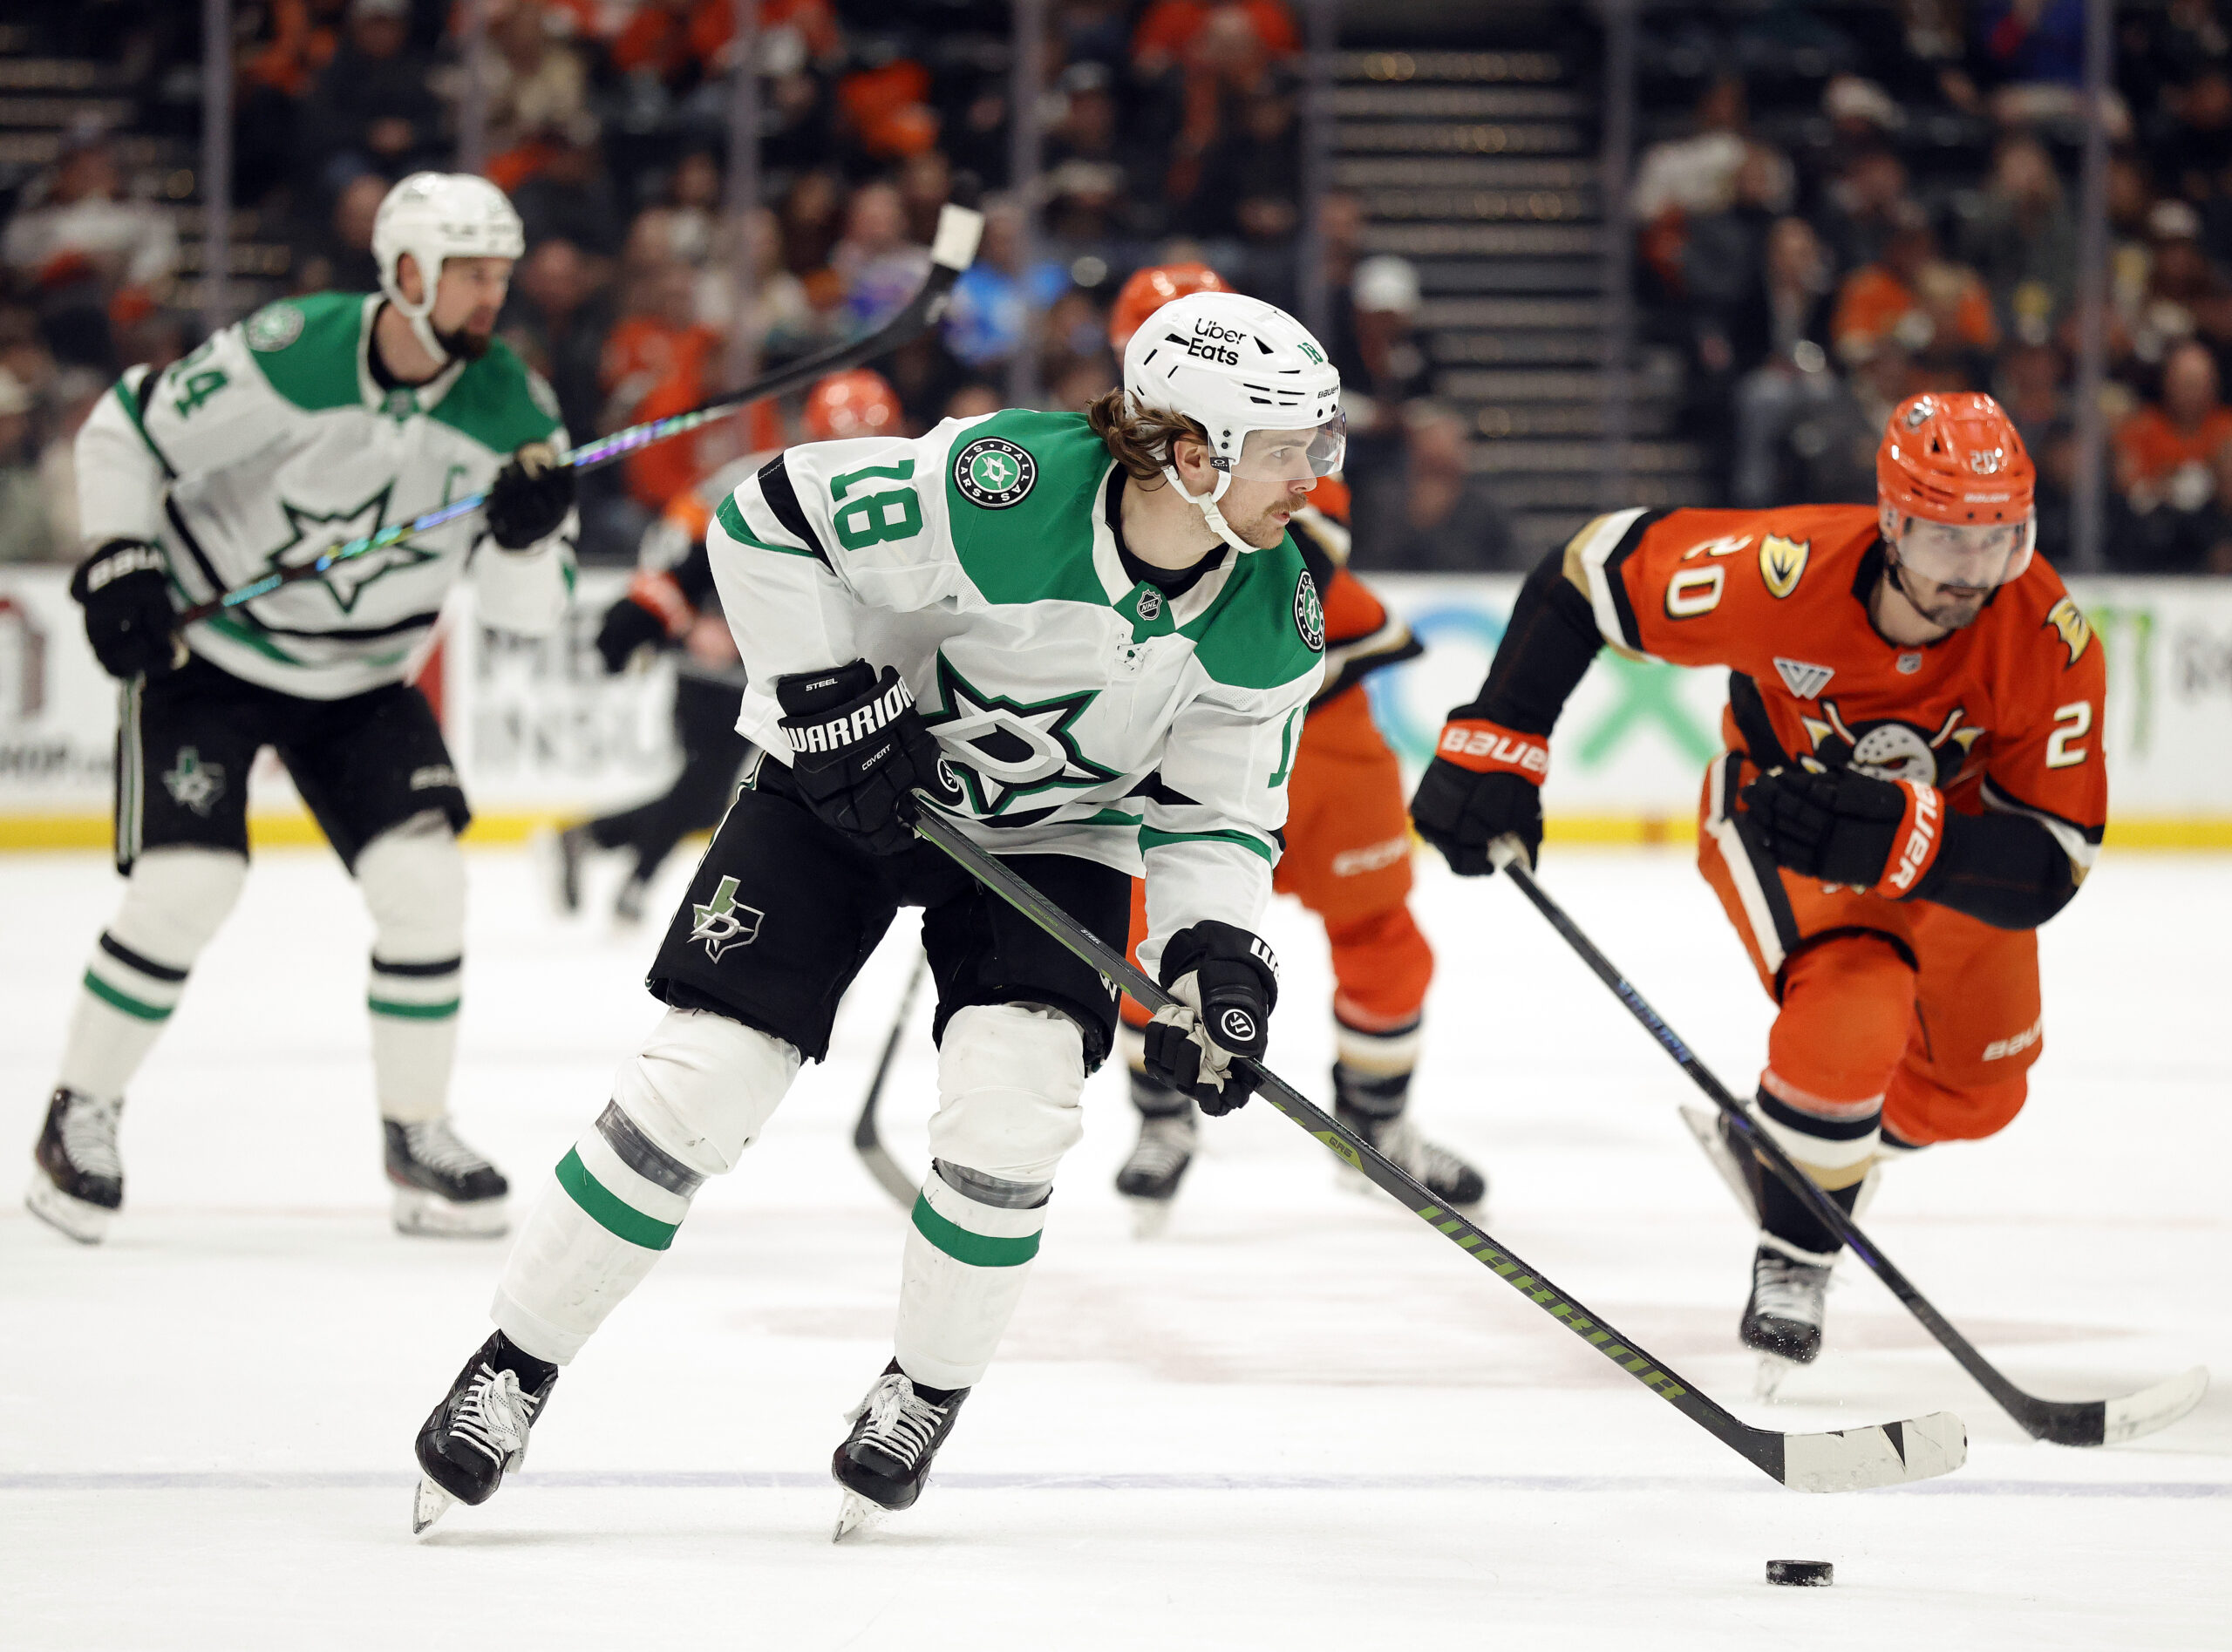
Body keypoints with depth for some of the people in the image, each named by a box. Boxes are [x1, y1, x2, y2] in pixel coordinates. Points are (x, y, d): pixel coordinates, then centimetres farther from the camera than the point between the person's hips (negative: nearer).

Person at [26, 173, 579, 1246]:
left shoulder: (510, 410, -12)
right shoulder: (286, 356, -24)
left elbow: (528, 612, -8)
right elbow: (124, 433, -11)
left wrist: (530, 535, -28)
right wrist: (117, 562, -19)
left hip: (360, 680, 4)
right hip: (206, 648, -4)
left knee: (423, 880, -9)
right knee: (184, 885, -16)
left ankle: (417, 1136, 7)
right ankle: (81, 1115, 3)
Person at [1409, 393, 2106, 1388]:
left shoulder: (2051, 641, -35)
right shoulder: (1787, 570, -39)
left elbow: (2049, 867, -35)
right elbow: (1593, 570, -24)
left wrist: (1899, 836, -52)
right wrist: (1494, 742, -27)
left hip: (1956, 821, 4)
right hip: (1777, 800, -3)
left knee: (1977, 1091, 15)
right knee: (1851, 1017, -28)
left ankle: (1782, 1149, 46)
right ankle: (1791, 1265, -4)